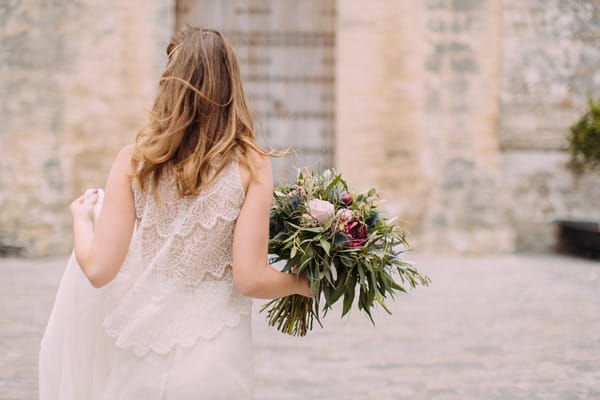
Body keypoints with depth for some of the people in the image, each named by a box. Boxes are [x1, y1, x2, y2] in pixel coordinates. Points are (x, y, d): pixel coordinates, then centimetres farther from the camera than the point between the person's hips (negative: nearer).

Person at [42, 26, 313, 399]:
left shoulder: (135, 160, -8)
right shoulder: (251, 165, -11)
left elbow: (99, 269, -8)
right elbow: (251, 279, -15)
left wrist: (81, 218, 12)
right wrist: (303, 283, 5)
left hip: (136, 359, 1)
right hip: (212, 366, -1)